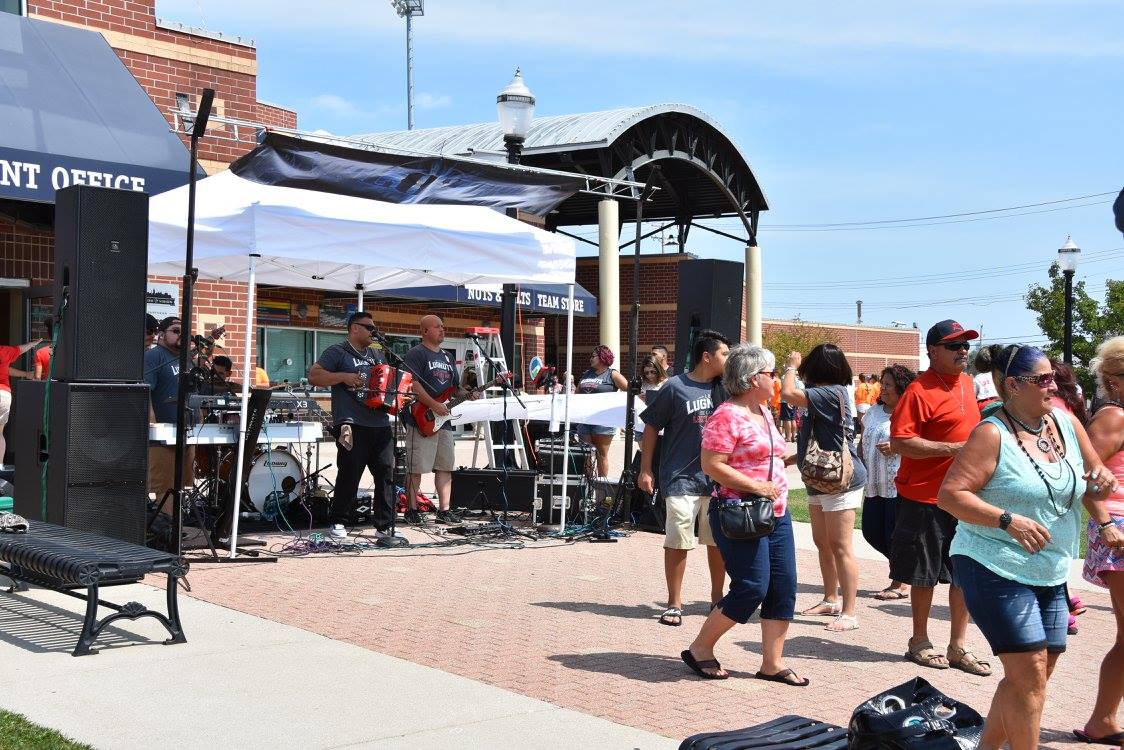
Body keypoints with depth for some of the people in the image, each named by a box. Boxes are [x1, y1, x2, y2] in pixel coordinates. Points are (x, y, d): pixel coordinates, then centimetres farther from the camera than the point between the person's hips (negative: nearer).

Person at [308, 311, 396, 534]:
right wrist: (344, 377, -17)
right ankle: (339, 522, 9)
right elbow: (314, 376, -7)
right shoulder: (337, 352, 2)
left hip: (380, 424, 6)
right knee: (349, 475, -5)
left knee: (386, 474, 3)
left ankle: (385, 524, 9)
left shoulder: (378, 354, 22)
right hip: (352, 426, -6)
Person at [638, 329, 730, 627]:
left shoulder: (724, 387, 6)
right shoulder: (675, 387, -6)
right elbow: (652, 427, -1)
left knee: (718, 541, 11)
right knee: (677, 541, -4)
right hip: (682, 478, -4)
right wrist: (645, 470, -4)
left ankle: (717, 598, 27)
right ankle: (674, 604, 7)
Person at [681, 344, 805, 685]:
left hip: (776, 513, 9)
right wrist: (755, 486, -20)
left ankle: (772, 663, 13)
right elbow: (712, 466, -20)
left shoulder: (763, 412, 16)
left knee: (784, 588, 5)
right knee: (753, 587, -10)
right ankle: (700, 649, 6)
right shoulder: (726, 416, -13)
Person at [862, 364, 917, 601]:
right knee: (871, 531, 10)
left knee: (895, 535, -1)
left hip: (897, 485, -8)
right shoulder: (874, 411, 13)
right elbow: (864, 443, 20)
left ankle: (900, 583, 14)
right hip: (875, 484, 8)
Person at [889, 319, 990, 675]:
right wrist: (953, 448, -22)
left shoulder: (967, 383, 11)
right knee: (925, 574, 6)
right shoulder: (919, 391, -14)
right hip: (927, 499, -7)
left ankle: (959, 646, 19)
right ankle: (920, 642, 22)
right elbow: (899, 442, -21)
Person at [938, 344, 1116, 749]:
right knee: (1030, 674, -11)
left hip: (1051, 575, 8)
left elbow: (1093, 484, 18)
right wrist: (1009, 520, -26)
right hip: (996, 571, -7)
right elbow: (949, 494, -18)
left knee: (1035, 675, 13)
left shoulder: (1066, 422, 6)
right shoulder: (992, 434, -13)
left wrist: (1101, 482, -6)